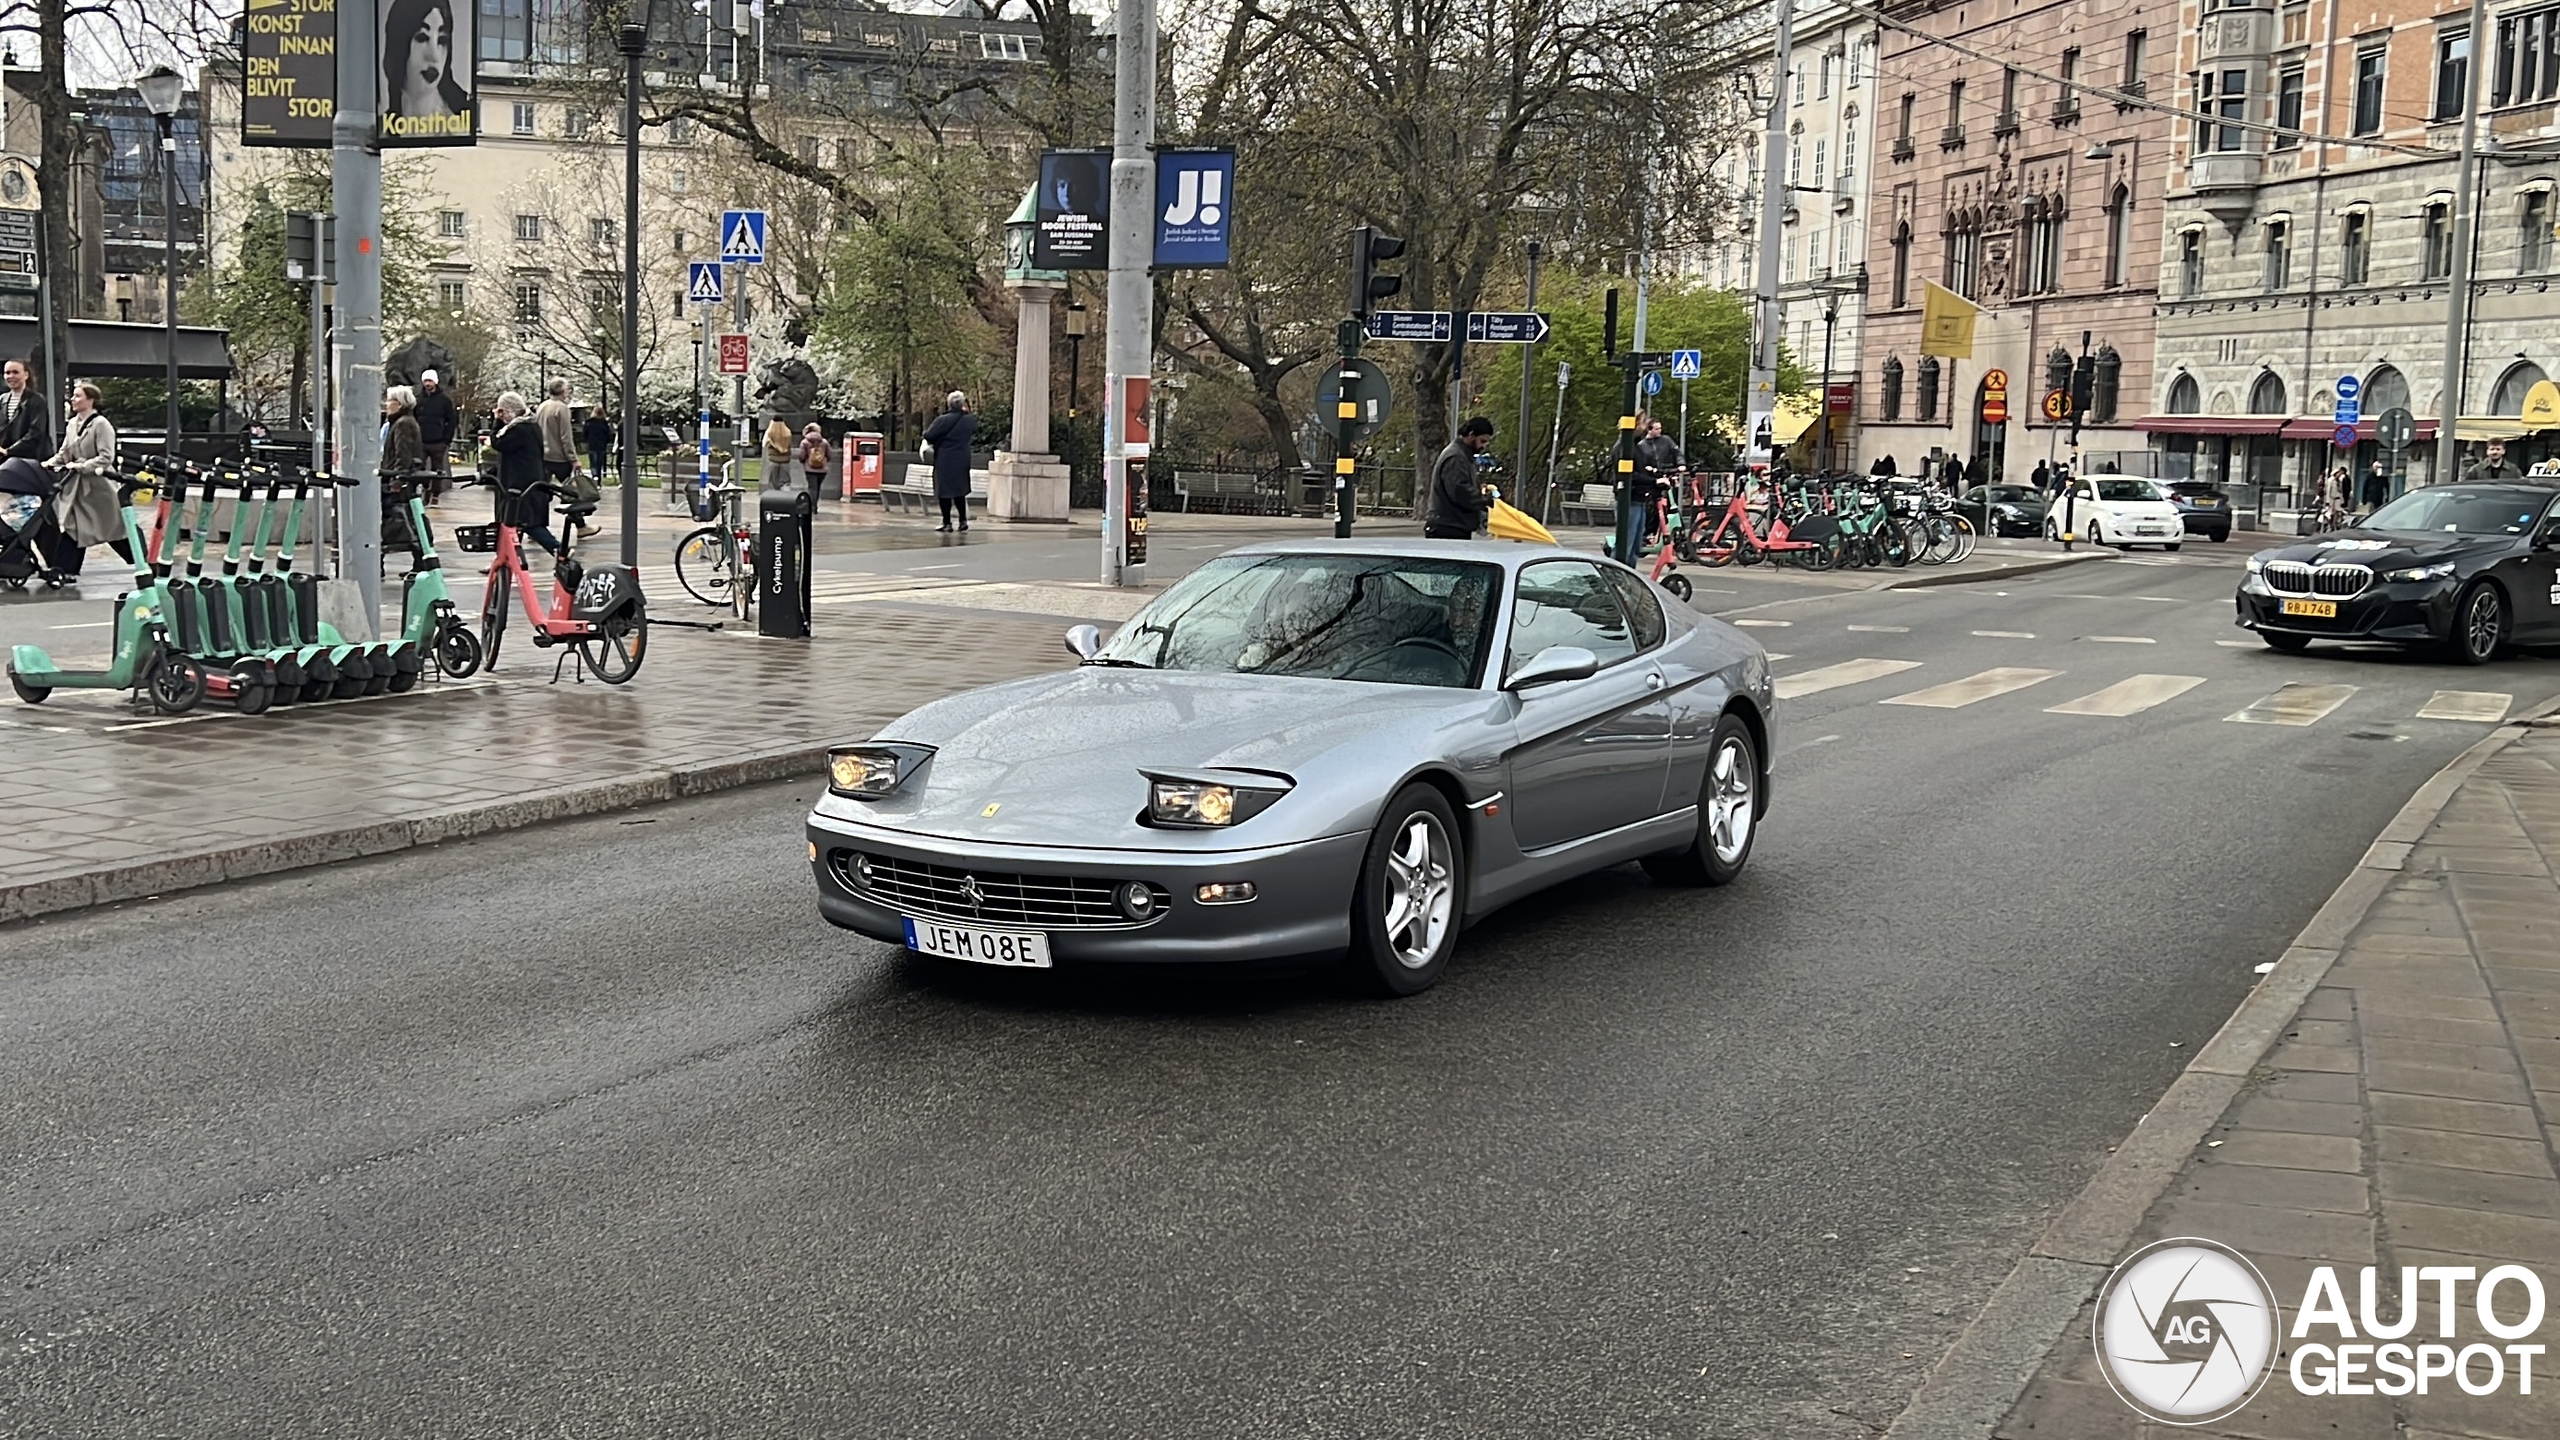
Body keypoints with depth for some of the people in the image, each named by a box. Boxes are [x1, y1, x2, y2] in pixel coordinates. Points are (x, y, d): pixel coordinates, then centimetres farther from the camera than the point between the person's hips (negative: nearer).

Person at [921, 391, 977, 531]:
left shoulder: (943, 420, -16)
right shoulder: (970, 420, 0)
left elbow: (928, 436, -15)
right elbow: (974, 435, 19)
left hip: (945, 460, -5)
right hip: (962, 460, 5)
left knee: (944, 491, 2)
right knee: (960, 490, 16)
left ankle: (947, 523, 3)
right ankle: (963, 520, 16)